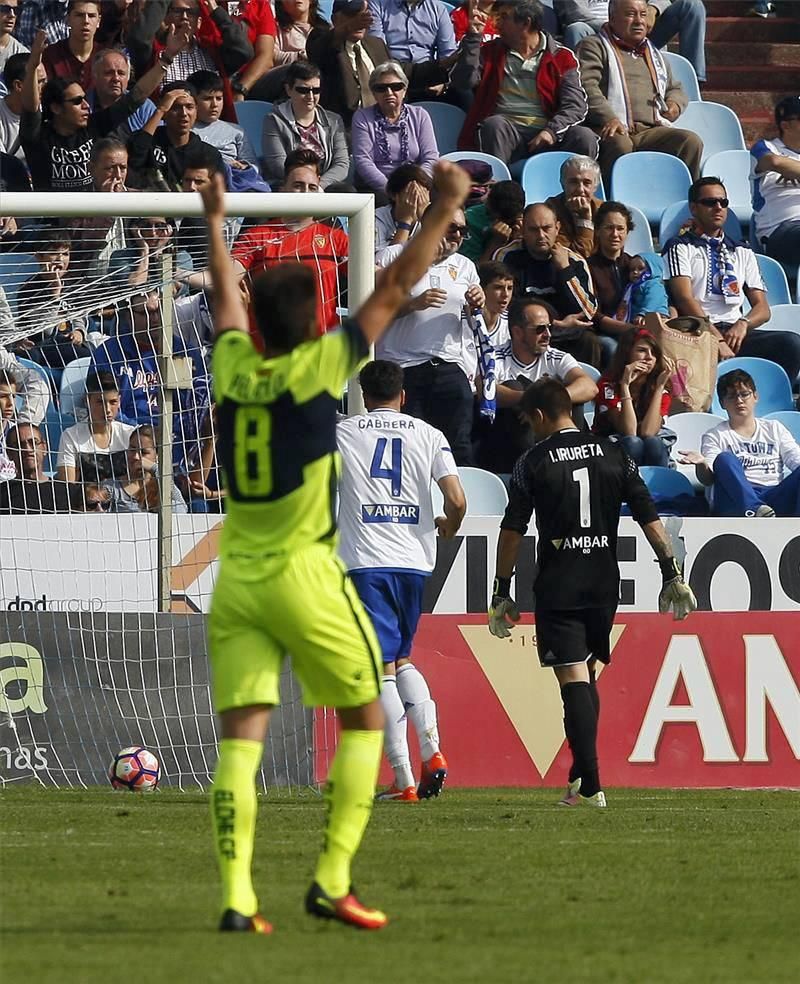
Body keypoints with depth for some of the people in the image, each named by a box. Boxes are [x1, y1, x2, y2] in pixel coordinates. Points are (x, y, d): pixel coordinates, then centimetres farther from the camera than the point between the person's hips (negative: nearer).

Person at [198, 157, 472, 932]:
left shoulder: (232, 369, 2)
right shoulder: (317, 369, -9)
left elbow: (225, 296, 23)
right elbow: (394, 290, -4)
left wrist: (214, 220, 39)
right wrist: (444, 209, 4)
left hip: (235, 581, 4)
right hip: (305, 578, -4)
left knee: (240, 736, -1)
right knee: (363, 721, 10)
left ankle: (236, 896, -12)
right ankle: (332, 881, 0)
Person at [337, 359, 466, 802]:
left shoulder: (341, 433, 5)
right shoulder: (428, 435, 8)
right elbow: (457, 500, -1)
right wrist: (448, 527, 20)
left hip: (366, 562, -3)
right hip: (415, 561, 3)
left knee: (381, 669, -4)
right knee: (402, 660, 21)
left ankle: (403, 780, -11)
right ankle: (432, 751, 1)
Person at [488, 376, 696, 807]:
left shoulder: (534, 462, -4)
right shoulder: (614, 455, 7)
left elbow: (511, 532, -5)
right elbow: (650, 517, 4)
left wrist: (501, 594, 1)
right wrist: (672, 574, 7)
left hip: (558, 588, -4)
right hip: (604, 584, 4)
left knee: (573, 680, -7)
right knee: (586, 678, 19)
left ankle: (590, 785, -18)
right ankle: (581, 774, 18)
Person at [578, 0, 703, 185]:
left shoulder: (655, 55, 32)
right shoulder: (594, 46, 11)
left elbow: (675, 89, 43)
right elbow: (587, 86, -5)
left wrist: (675, 103, 15)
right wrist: (609, 118, -22)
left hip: (651, 130, 5)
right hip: (614, 129, -5)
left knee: (691, 142, -22)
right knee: (619, 145, -40)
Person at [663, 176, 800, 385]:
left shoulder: (742, 253, 26)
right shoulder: (680, 248, 12)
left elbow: (762, 308, 18)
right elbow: (685, 299, -3)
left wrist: (743, 324, -8)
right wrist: (717, 340, -17)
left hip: (736, 331, 5)